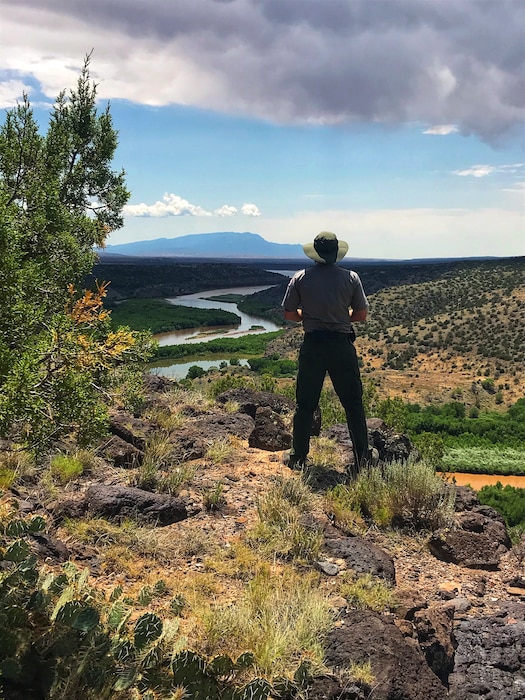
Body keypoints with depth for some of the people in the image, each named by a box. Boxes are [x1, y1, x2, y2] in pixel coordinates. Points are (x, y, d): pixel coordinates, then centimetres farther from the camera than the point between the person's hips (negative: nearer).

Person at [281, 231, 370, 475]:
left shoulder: (301, 278, -3)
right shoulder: (351, 278, -3)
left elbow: (290, 314, 1)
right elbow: (361, 314, 2)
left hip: (312, 345, 0)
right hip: (342, 345, 0)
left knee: (305, 404, 12)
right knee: (353, 404, 9)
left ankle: (298, 457, 21)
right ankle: (361, 460, 12)